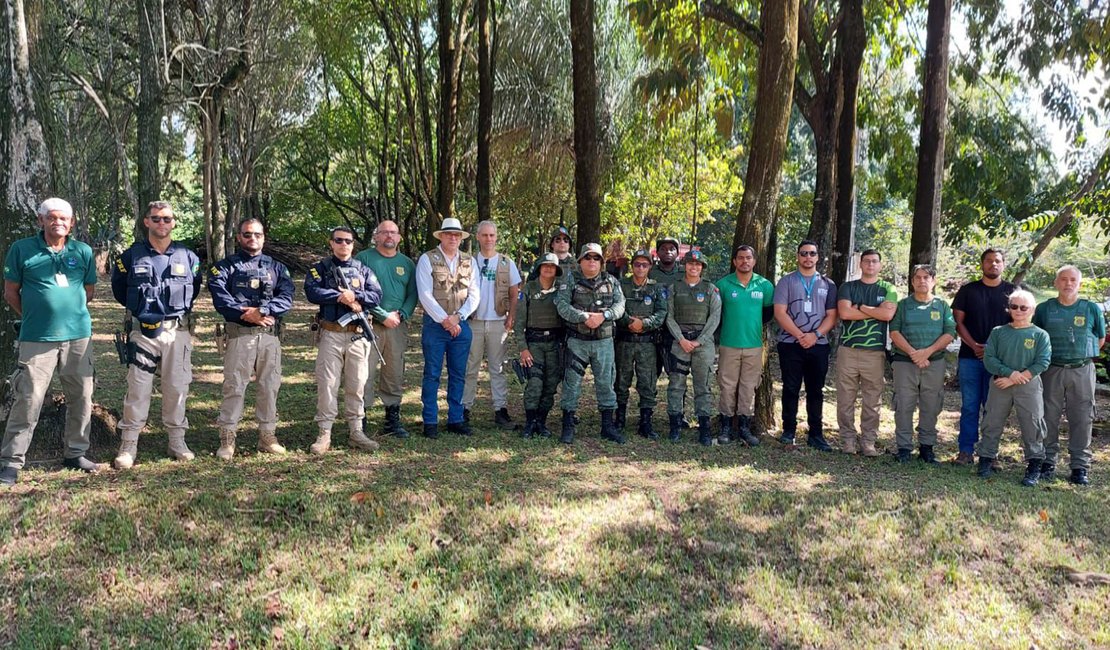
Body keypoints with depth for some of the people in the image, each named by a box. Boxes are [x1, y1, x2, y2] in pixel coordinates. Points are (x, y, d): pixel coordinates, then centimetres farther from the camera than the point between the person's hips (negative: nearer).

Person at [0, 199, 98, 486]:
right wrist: (33, 316, 8)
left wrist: (70, 310, 13)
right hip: (37, 339, -3)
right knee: (28, 400, -4)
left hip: (78, 336, 3)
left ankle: (75, 453, 22)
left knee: (81, 397, 8)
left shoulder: (83, 251, 6)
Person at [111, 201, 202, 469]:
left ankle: (177, 441, 17)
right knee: (137, 388, 0)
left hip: (177, 331, 1)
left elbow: (194, 288, 18)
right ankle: (128, 445, 8)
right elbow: (118, 287, 16)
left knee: (177, 387, 6)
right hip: (142, 332, -1)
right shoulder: (131, 256, 2)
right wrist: (139, 308, 15)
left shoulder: (188, 257, 5)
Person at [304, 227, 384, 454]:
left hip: (358, 335, 2)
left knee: (356, 385, 7)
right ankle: (324, 434, 6)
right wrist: (341, 297, -16)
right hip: (331, 335, -2)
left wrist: (354, 295, -16)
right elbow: (312, 292, -12)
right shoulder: (320, 269, 7)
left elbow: (376, 296, -1)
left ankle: (356, 432, 15)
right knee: (327, 384, -1)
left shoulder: (363, 270, 12)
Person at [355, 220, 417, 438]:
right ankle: (360, 421, 0)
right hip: (369, 325, -4)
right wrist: (383, 315, -12)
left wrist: (402, 315, -6)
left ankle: (393, 419, 17)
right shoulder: (364, 258, 0)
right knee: (365, 373, -6)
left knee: (395, 375, 8)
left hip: (398, 326, 4)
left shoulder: (407, 263, 14)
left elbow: (413, 294, 12)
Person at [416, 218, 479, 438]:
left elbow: (474, 294, 5)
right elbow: (425, 295, -9)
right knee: (432, 375, 0)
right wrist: (445, 320, -13)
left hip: (461, 325, 4)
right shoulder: (427, 259, -1)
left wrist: (457, 317, -9)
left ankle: (456, 419, 17)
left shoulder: (469, 262, 10)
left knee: (458, 375, 9)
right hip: (435, 324, -4)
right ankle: (430, 422, 8)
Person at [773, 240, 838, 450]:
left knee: (816, 391, 5)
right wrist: (800, 335, -11)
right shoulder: (787, 281, 5)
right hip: (790, 344, -2)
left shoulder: (828, 284, 12)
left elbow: (831, 316, 7)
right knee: (790, 389, 2)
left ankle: (816, 434, 10)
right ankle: (788, 431, 10)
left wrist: (815, 335, -10)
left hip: (818, 345, 2)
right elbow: (780, 313, -4)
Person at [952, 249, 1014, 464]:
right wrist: (974, 345, -10)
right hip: (970, 357, 0)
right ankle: (966, 451, 7)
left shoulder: (1012, 292, 7)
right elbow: (958, 322, 4)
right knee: (969, 406, 2)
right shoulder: (968, 290, 8)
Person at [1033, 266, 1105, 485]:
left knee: (1081, 419, 2)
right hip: (1051, 370, 0)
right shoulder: (1044, 309, 3)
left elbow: (1100, 338, 14)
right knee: (1049, 418, 3)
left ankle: (1080, 466, 10)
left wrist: (1082, 356, 7)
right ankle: (1047, 462, 14)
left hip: (1082, 371, 0)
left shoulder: (1092, 309, 4)